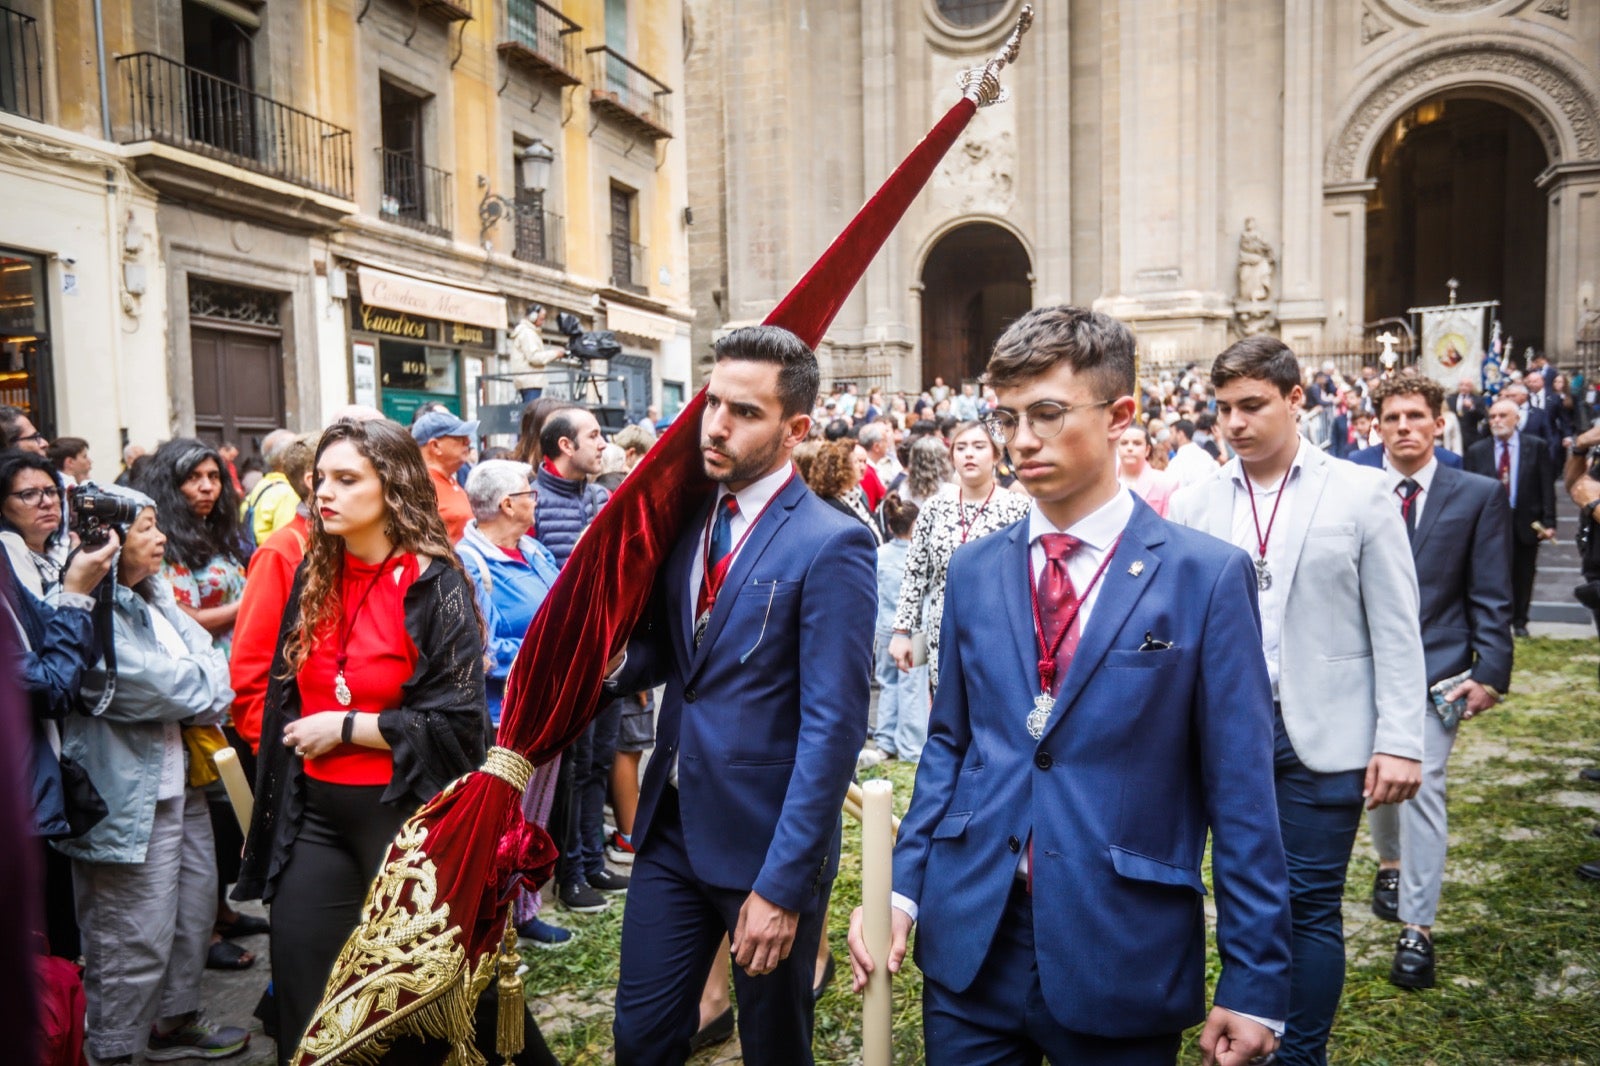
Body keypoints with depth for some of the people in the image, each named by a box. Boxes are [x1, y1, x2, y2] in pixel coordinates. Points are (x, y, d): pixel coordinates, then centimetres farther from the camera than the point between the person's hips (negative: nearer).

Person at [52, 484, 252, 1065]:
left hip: (180, 778, 10)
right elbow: (173, 687, -21)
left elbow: (209, 654, 10)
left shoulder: (151, 597, 10)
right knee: (137, 936, 0)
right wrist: (206, 690, -2)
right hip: (130, 795, -9)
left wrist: (201, 696, -9)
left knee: (195, 904, 20)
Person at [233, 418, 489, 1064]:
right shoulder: (312, 578, 6)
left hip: (402, 813, -5)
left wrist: (345, 727, -14)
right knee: (301, 1010, 11)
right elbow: (283, 696, 17)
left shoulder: (435, 585, -12)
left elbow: (459, 722, -16)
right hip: (314, 815, 6)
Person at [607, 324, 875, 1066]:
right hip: (672, 828, 5)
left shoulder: (831, 545, -16)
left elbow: (833, 727, -19)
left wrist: (783, 883, -20)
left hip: (765, 841, -5)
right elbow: (664, 648, 9)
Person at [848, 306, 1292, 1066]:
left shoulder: (1205, 575, -8)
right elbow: (949, 742, 9)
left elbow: (1238, 786, -7)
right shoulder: (973, 570, 3)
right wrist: (901, 886, 0)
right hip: (969, 946, 3)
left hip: (1123, 956, -2)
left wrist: (1254, 981, -6)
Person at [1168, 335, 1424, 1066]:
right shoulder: (1194, 505, 2)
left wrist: (1399, 741, -7)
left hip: (1323, 735, -2)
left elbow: (1396, 632, -2)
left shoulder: (1361, 493, -2)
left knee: (1311, 906, 7)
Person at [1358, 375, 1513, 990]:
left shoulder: (1477, 496, -2)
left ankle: (1417, 930, 2)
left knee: (1422, 787, -8)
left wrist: (1490, 673, -9)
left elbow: (1491, 597, -2)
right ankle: (1390, 864, 46)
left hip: (1436, 668, -2)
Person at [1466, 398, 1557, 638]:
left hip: (1527, 523, 1)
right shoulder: (1477, 451, 2)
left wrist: (1548, 522, -6)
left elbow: (1547, 486, -1)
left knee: (1523, 576, 11)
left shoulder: (1536, 446, 1)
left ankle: (1519, 621, 27)